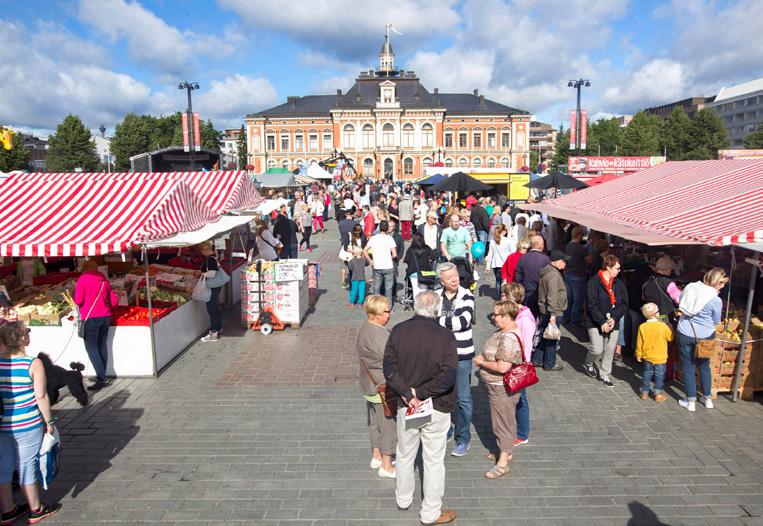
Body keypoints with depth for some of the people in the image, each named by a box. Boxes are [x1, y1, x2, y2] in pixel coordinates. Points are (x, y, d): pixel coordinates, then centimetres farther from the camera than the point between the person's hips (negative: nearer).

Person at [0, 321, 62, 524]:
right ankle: (36, 510, 25)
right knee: (26, 467, 8)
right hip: (27, 425, -4)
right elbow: (41, 397, -14)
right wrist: (49, 421, -3)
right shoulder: (33, 364, -15)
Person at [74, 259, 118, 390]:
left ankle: (101, 377, -11)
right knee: (102, 346, 12)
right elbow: (114, 301, 9)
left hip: (91, 318, -6)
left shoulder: (83, 279, -4)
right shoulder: (104, 280, 10)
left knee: (91, 347, -3)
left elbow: (78, 300, -11)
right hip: (106, 317, 6)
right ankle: (102, 376, 17)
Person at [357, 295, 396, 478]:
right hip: (384, 388, -9)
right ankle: (386, 466, 19)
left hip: (370, 385, 9)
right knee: (389, 425, 6)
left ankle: (376, 457, 38)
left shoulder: (364, 329, 3)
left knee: (374, 422, 22)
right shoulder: (379, 335, -27)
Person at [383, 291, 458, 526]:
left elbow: (389, 368, -14)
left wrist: (407, 393, -15)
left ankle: (403, 499, 42)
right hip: (436, 407, -3)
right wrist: (420, 392, -15)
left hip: (405, 405, 3)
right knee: (433, 460, 12)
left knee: (405, 455, 21)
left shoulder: (399, 331, -9)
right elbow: (448, 375, -21)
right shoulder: (445, 336, -15)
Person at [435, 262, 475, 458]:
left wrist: (438, 321, -18)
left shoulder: (467, 297, -10)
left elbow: (463, 321, -23)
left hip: (461, 355, -3)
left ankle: (463, 438, 21)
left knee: (463, 398, 6)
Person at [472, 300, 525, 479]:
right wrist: (482, 357, 1)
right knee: (502, 420, 23)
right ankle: (506, 451, 39)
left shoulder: (509, 339, -29)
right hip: (496, 386, 10)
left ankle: (503, 463, 16)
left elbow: (503, 367, -33)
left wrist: (482, 363, -18)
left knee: (503, 422, 3)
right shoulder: (502, 332, 3)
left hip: (502, 389, -10)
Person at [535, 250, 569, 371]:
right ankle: (549, 364, 15)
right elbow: (552, 296, -27)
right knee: (552, 338, 3)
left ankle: (537, 359, 27)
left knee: (544, 335, 18)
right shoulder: (553, 275, -22)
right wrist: (553, 314, -28)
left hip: (545, 310, 10)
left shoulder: (547, 271, 11)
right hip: (553, 312, -10)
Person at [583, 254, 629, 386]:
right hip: (595, 323, -5)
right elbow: (592, 305, -14)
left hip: (613, 323, 5)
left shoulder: (619, 283, 6)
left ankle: (604, 374, 25)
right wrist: (602, 322, -17)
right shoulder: (594, 282, -10)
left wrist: (614, 319, -10)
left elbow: (624, 304, 3)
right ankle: (588, 364, 22)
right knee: (597, 350, -10)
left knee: (610, 351, 7)